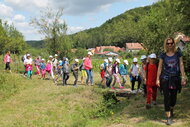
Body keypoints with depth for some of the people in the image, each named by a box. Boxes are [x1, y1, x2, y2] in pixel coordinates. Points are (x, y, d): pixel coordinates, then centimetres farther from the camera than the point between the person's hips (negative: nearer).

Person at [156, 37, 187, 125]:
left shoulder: (178, 54, 3)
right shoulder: (163, 55, 2)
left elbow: (181, 66, 1)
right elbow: (160, 67, 4)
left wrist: (183, 77, -5)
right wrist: (158, 79, 0)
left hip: (175, 78, 1)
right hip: (165, 78, -1)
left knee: (174, 96, 11)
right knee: (167, 97, -6)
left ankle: (171, 110, 41)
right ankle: (168, 117, -2)